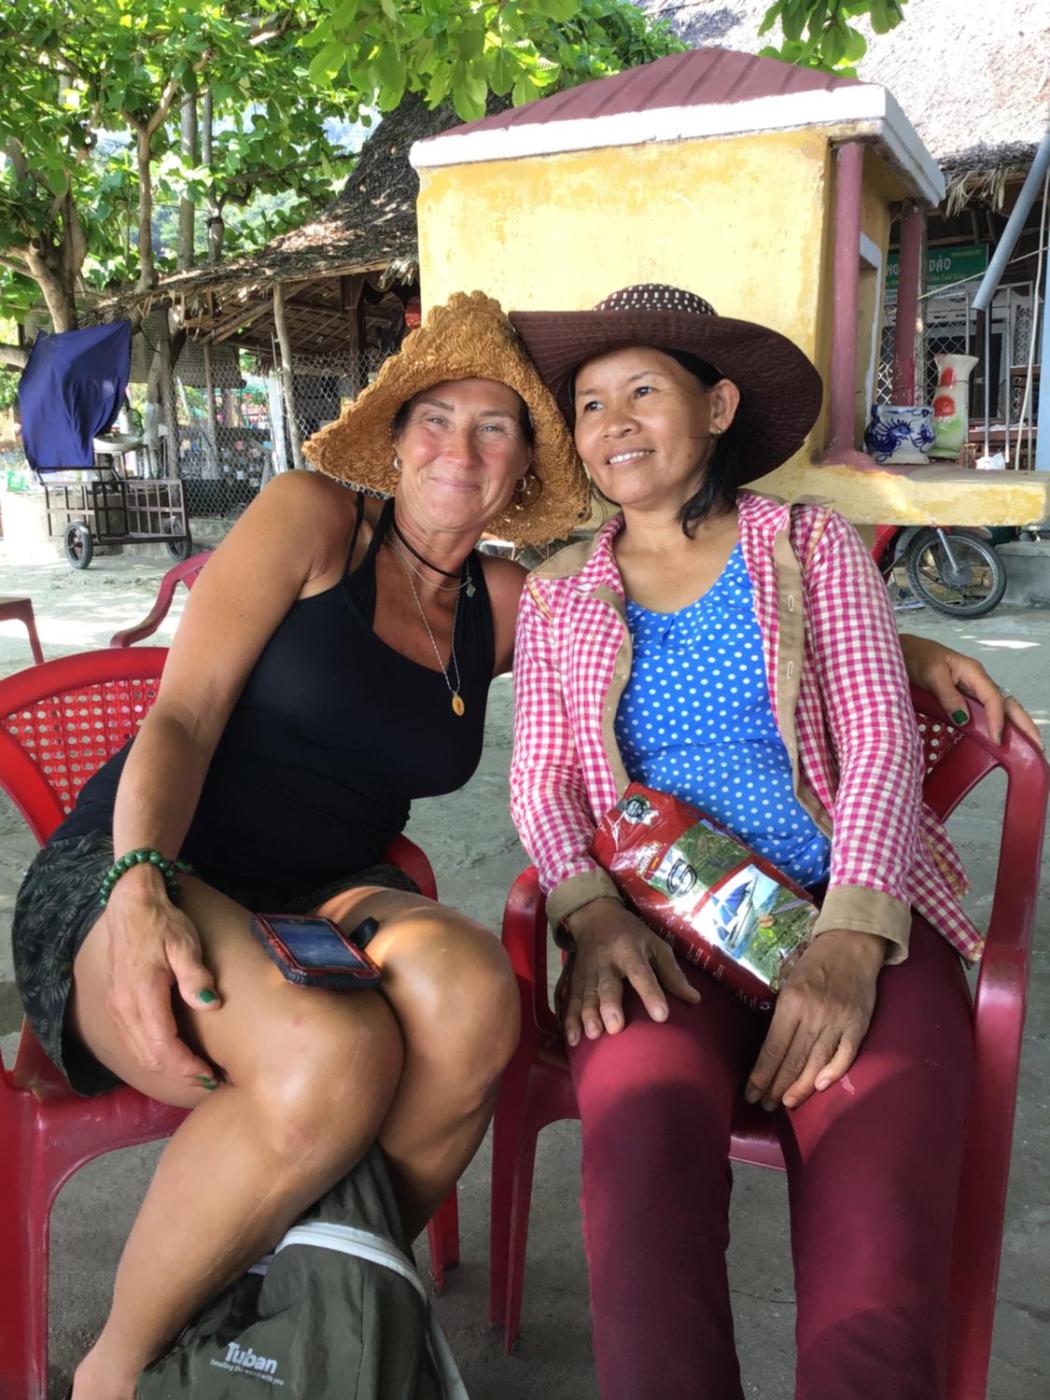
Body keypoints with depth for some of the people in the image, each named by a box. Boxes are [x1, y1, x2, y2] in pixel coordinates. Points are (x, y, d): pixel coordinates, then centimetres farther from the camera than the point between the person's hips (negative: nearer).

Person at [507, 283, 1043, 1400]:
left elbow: (881, 744, 2)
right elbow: (540, 778, 9)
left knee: (871, 1284, -25)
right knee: (644, 1164, -31)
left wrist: (848, 941, -14)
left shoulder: (811, 546, 12)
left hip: (848, 917, 0)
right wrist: (591, 910, -12)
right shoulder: (558, 594, 18)